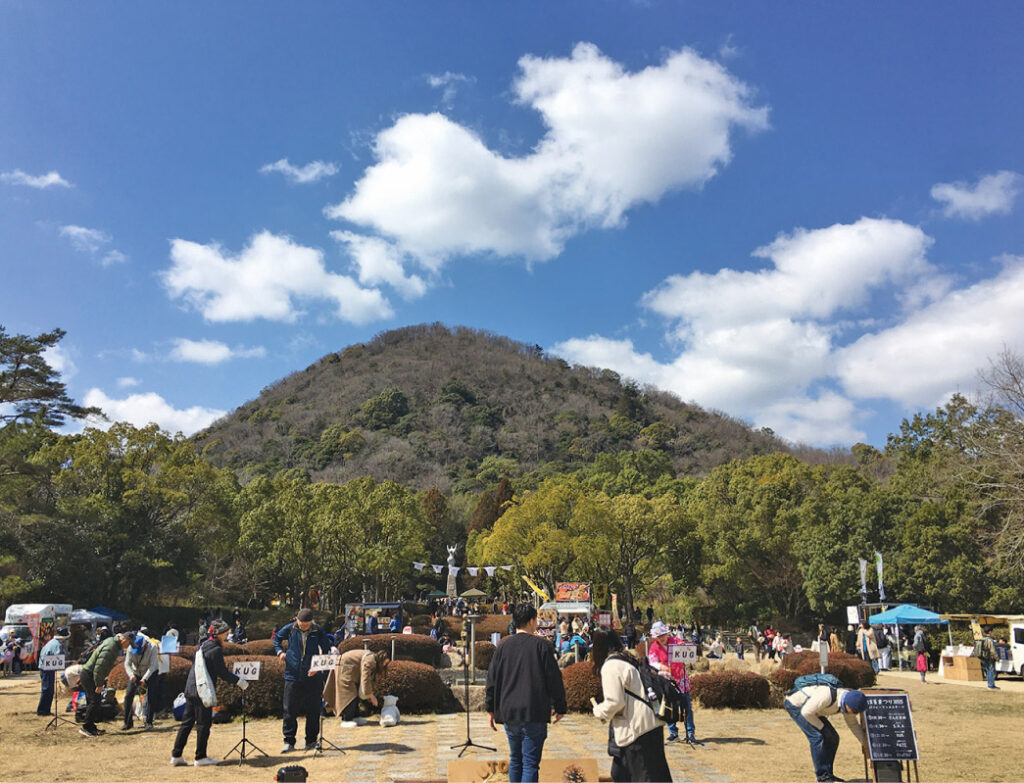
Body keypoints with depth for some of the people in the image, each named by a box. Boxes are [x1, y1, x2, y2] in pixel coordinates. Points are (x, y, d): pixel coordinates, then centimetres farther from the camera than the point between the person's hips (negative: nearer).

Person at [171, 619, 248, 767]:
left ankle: (176, 756, 15)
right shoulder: (215, 649, -13)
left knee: (187, 722, 13)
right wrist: (239, 682, -4)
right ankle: (200, 758, 6)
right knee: (203, 724, 0)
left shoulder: (202, 646, 14)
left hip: (190, 689, 9)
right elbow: (222, 673, -14)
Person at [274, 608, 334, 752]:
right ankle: (289, 742, 13)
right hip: (292, 676, 1)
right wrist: (280, 651, 2)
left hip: (313, 677, 0)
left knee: (313, 710, 5)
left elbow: (327, 650, 0)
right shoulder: (290, 629, -1)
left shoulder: (318, 632, -4)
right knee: (290, 710, 1)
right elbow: (277, 638, 17)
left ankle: (311, 741, 18)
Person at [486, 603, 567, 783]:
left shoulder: (503, 646, 5)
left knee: (515, 761, 19)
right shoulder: (540, 645, -5)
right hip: (534, 714, -4)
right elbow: (554, 679, -4)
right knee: (530, 763, -1)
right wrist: (560, 707, 6)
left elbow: (492, 679, 7)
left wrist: (491, 709, 15)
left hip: (509, 714, 4)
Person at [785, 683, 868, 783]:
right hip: (795, 704, -9)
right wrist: (822, 728, -18)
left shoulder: (848, 698, -11)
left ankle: (828, 774, 12)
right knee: (817, 737, -19)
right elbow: (806, 712, -30)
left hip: (811, 708, 9)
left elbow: (853, 723, 7)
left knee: (832, 738, 1)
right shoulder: (827, 696, -37)